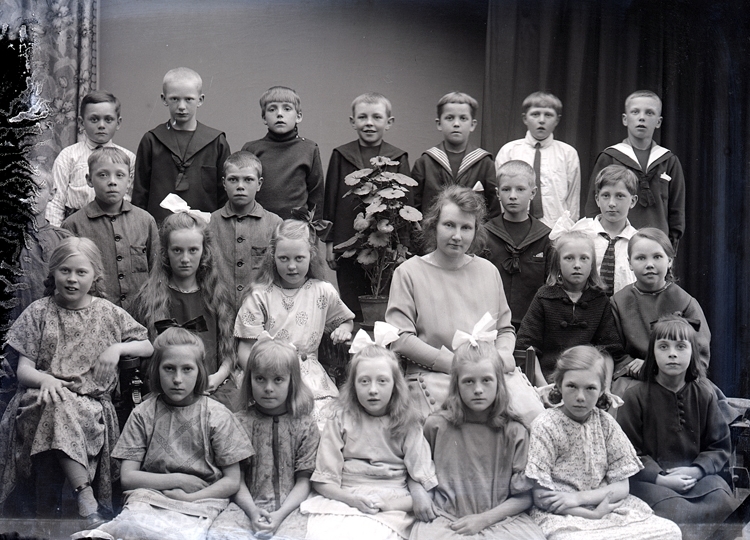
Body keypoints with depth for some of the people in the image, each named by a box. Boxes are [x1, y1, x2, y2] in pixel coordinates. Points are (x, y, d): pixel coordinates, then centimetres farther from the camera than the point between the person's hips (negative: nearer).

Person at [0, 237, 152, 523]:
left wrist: (117, 348, -1)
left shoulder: (108, 313, 11)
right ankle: (86, 496, -35)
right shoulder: (38, 312, 8)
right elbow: (24, 369, 2)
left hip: (91, 402, 1)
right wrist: (46, 379, -21)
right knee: (55, 404, -36)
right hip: (45, 394, -1)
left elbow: (147, 347, 19)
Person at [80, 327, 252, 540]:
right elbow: (127, 478, 3)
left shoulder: (217, 416, 3)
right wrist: (178, 480, -4)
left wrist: (187, 498, -9)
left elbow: (232, 481, 3)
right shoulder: (143, 414, 7)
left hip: (200, 499, 1)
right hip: (150, 496, 0)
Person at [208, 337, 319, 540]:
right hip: (248, 506, 1)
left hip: (289, 508, -1)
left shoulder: (305, 426, 4)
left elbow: (303, 481, 2)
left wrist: (281, 514, -13)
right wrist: (252, 511, -13)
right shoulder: (241, 423, 7)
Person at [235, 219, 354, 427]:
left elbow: (346, 319, 29)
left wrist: (343, 329, 5)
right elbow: (245, 348, 0)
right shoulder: (260, 295, 2)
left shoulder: (323, 292, 8)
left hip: (311, 376, 2)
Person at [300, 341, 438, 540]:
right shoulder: (341, 421, 9)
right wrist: (351, 499, -13)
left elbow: (425, 487, 4)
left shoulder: (407, 426, 8)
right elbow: (322, 480, 5)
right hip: (340, 501, 1)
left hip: (391, 510, -1)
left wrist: (393, 504, -12)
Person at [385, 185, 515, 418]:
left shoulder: (488, 271, 18)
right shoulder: (409, 273, 3)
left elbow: (505, 329, 24)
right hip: (432, 378, -4)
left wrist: (504, 354, 0)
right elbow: (400, 339, -5)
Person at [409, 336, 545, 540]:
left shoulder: (514, 432, 2)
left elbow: (524, 496, 2)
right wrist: (417, 492, 1)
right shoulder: (436, 425, 4)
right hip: (445, 520, -1)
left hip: (500, 517, 1)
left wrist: (484, 519, -8)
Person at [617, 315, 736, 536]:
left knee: (726, 505, -25)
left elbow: (719, 445, 9)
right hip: (650, 477, -4)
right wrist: (660, 479, -15)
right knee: (673, 511, -34)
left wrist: (696, 470, -10)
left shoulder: (704, 395, 8)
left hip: (696, 474, 4)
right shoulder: (636, 396, -1)